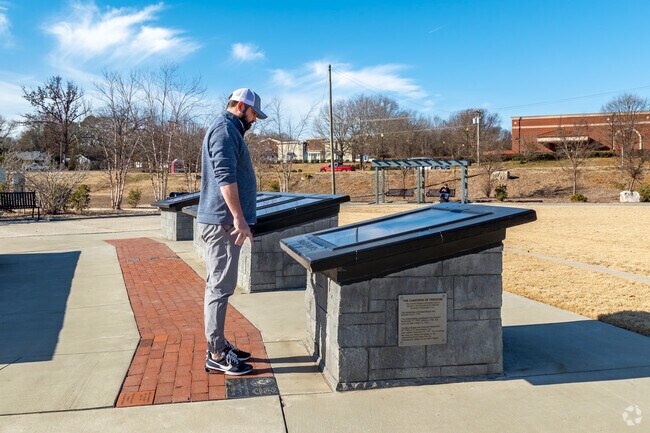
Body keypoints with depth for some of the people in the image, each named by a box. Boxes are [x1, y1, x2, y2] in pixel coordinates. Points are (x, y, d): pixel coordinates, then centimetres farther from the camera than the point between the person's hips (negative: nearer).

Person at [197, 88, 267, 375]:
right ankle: (216, 356, 1)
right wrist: (240, 219, -23)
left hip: (220, 222, 11)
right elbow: (225, 177, -22)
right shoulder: (224, 131, -11)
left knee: (219, 286, 14)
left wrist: (237, 218, 25)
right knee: (220, 287, -6)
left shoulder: (229, 131, 22)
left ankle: (219, 345, 24)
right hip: (222, 222, -11)